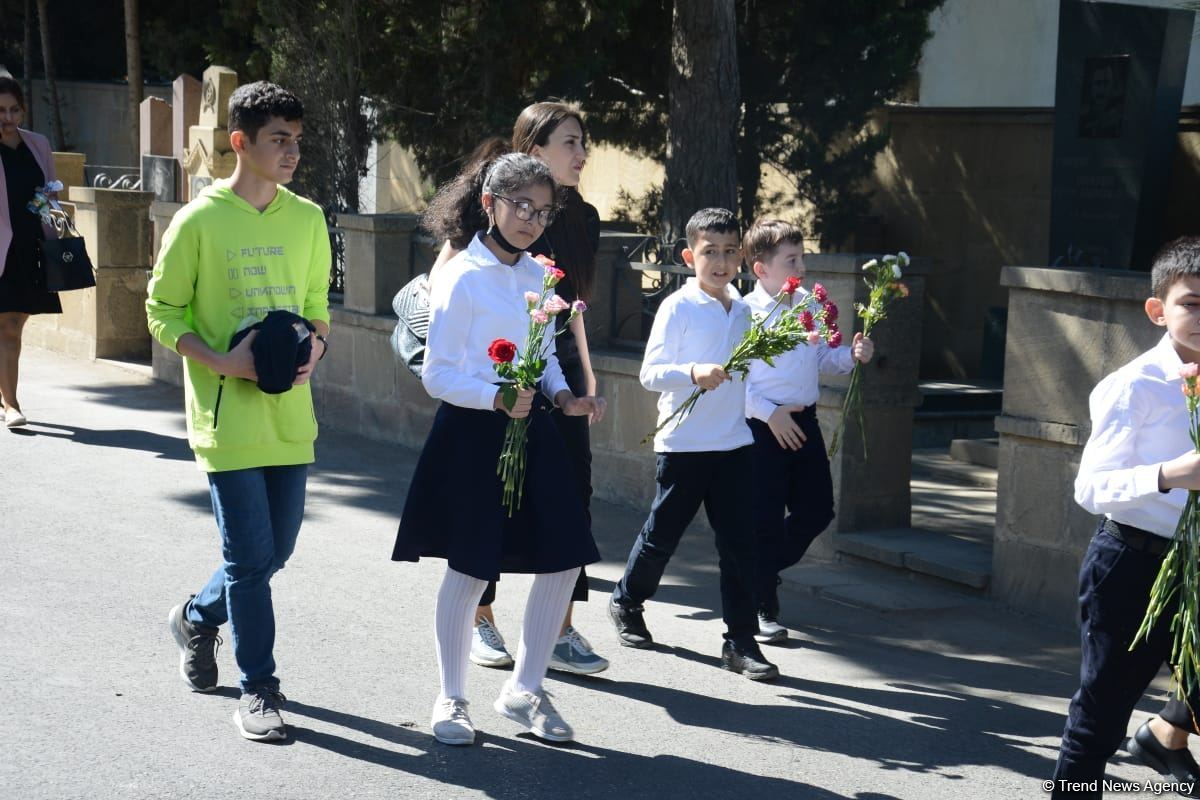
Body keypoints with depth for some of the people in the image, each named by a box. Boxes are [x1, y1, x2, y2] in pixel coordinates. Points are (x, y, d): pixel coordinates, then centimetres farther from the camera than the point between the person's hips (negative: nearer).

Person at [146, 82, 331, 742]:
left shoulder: (307, 218, 7)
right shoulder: (199, 221, -8)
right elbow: (162, 311, -2)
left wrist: (316, 345, -5)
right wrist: (221, 363, -17)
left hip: (291, 412, 5)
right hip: (229, 415, -5)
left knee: (276, 550, 13)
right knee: (251, 557, -3)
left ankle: (197, 618, 41)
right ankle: (258, 690, 12)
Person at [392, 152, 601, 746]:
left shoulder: (541, 277, 9)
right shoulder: (462, 277, -11)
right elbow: (437, 375, -13)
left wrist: (562, 395, 0)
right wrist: (497, 398, -27)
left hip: (530, 430, 6)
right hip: (472, 431, -6)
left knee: (565, 559, 3)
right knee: (470, 569, 1)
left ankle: (523, 691, 20)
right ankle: (451, 699, 20)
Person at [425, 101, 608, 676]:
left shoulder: (582, 217, 9)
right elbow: (441, 282, -5)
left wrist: (588, 378, 18)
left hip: (558, 368, 5)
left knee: (572, 495, 0)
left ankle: (560, 631, 7)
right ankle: (479, 621, 21)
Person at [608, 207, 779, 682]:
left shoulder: (741, 309, 9)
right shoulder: (678, 308, -9)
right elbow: (650, 373, -15)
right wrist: (693, 373, -30)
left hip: (735, 443, 5)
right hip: (683, 443, -5)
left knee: (740, 542, 0)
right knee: (662, 534, 8)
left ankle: (741, 641, 6)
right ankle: (626, 603, 34)